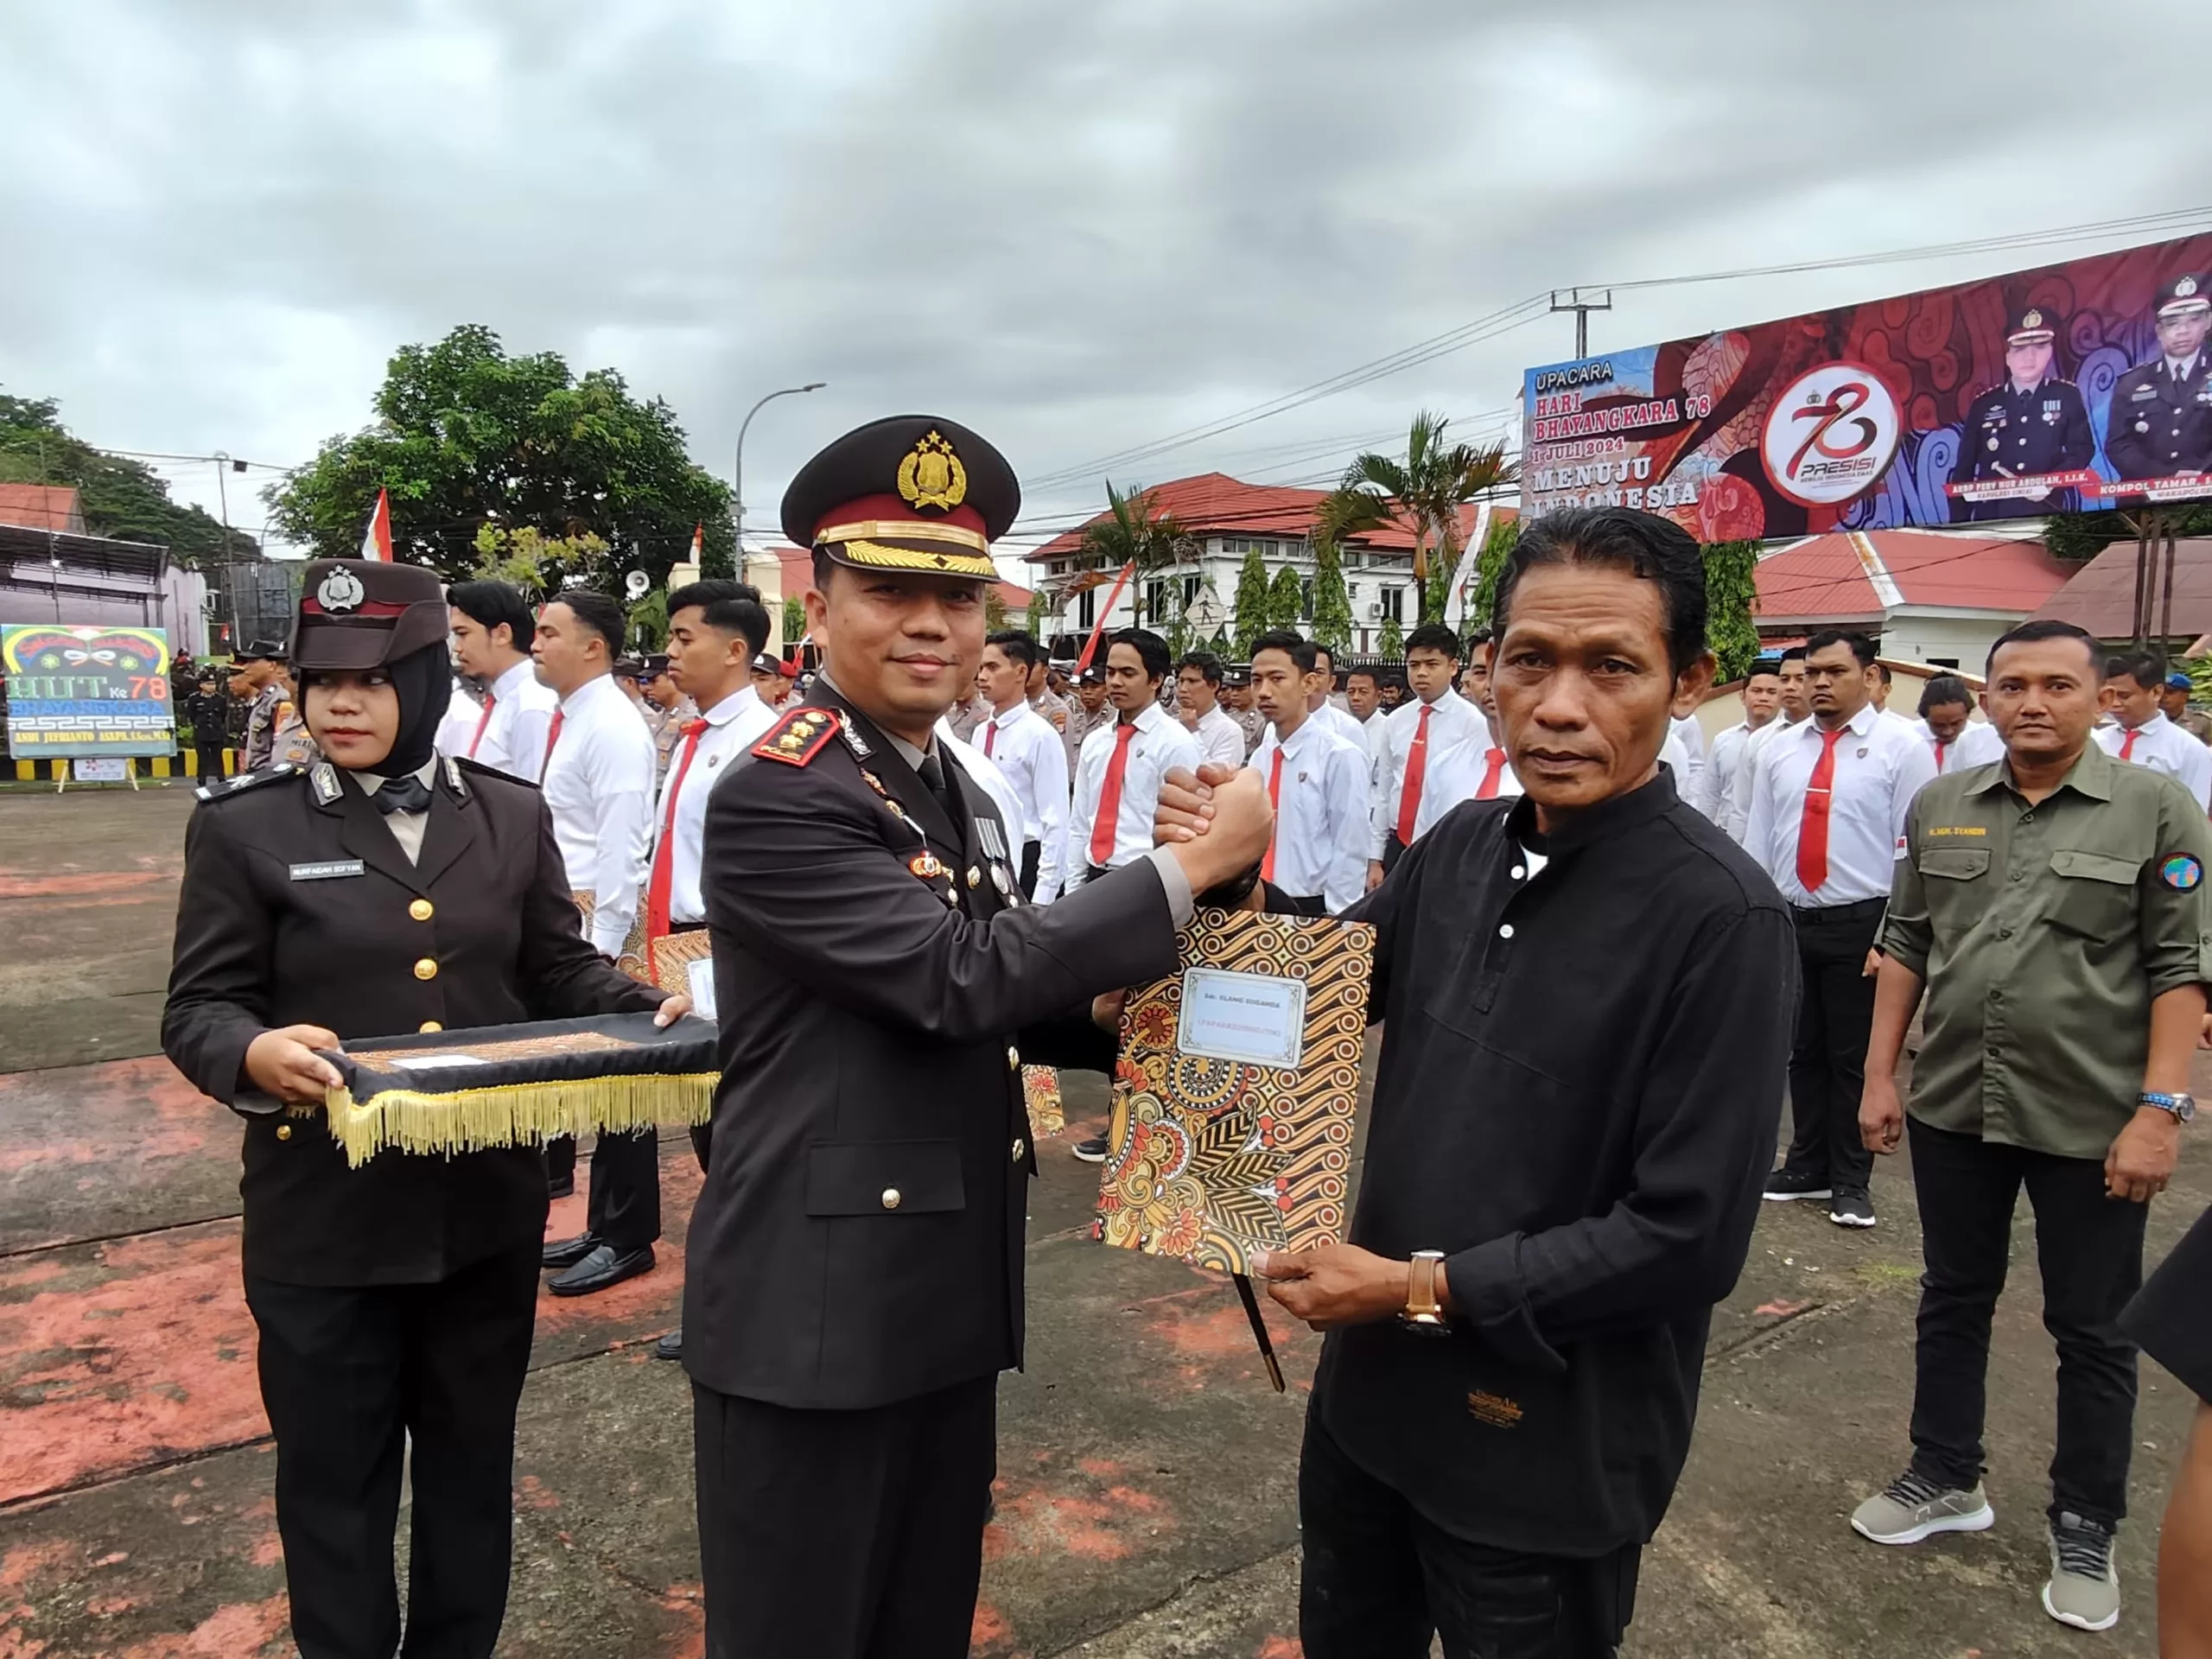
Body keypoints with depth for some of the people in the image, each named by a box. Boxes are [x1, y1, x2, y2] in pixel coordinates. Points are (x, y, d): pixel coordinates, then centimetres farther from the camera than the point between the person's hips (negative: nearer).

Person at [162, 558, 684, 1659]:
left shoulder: (512, 817, 3)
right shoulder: (245, 826, -5)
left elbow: (559, 973, 7)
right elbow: (198, 1007, -6)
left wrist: (650, 1009, -12)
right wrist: (255, 1051, -29)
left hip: (488, 1207, 3)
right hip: (325, 1216, -2)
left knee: (474, 1455, 19)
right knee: (335, 1471, 14)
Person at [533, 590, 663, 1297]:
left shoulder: (613, 727, -15)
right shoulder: (568, 719, 13)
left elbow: (623, 847, -19)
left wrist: (603, 945, -20)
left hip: (601, 934, -9)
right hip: (563, 928, 9)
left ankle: (626, 1239, 13)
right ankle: (604, 1226, 28)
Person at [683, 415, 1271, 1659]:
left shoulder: (965, 799, 9)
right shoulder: (775, 798, -19)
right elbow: (959, 974, -27)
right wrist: (1196, 865, -22)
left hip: (952, 1298, 8)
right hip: (816, 1311, -8)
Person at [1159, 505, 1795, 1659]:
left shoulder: (1721, 918, -21)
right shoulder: (1462, 845, -4)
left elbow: (1689, 1238, -21)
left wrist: (1426, 1287, -19)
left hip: (1545, 1446, -5)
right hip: (1373, 1385, 6)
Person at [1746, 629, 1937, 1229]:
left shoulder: (1902, 747, -6)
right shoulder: (1780, 750, 8)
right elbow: (1758, 843, 10)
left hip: (1861, 926, -4)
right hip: (1788, 921, 4)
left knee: (1854, 1057, 5)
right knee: (1802, 1052, 14)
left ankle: (1852, 1181, 20)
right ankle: (1808, 1166, 29)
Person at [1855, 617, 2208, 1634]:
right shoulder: (1940, 807, 4)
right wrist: (1880, 1074, 5)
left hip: (2091, 1122, -3)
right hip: (1953, 1106, 3)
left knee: (2092, 1331, 11)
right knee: (1952, 1301, 17)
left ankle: (2085, 1526, 28)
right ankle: (1944, 1479, 34)